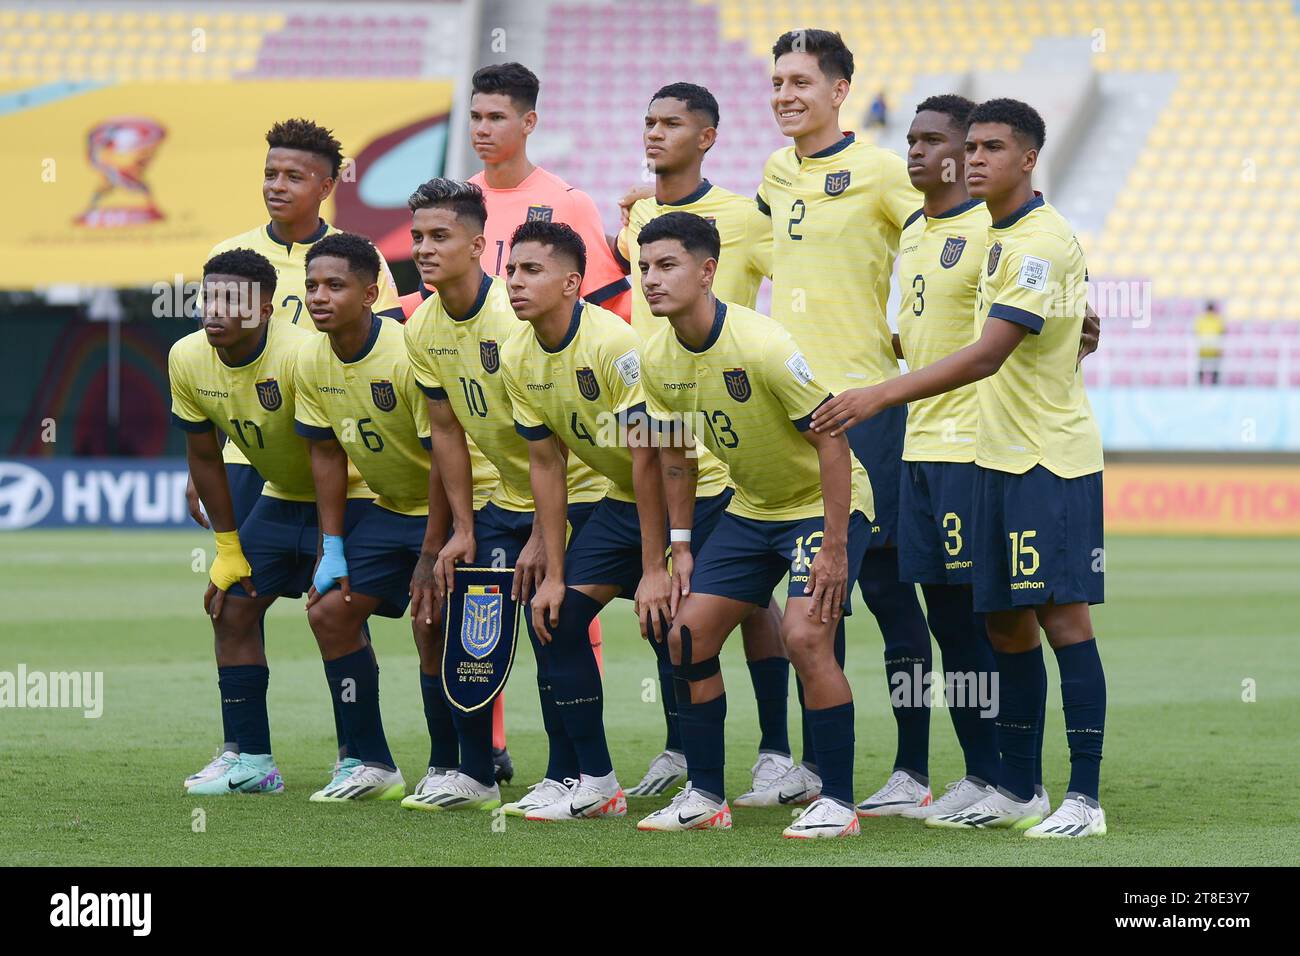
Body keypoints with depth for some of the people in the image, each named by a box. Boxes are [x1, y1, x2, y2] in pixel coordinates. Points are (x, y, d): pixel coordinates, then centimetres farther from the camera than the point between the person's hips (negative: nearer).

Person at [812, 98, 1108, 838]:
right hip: (1000, 456, 10)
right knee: (1007, 623, 10)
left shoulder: (1041, 243, -16)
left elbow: (987, 355, -24)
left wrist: (881, 395, -28)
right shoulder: (1000, 235, 14)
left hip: (1050, 458, -10)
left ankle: (1085, 799, -10)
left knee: (1062, 615, -11)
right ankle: (1017, 791, 16)